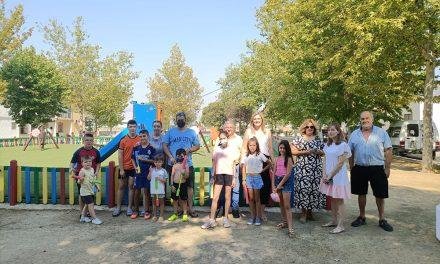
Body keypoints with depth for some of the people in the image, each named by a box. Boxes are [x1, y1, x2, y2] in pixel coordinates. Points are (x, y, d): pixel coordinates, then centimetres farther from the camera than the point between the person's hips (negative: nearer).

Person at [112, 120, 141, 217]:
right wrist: (121, 169, -6)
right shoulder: (123, 140, -1)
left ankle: (129, 208, 15)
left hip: (134, 167, -1)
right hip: (124, 168, 1)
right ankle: (118, 208, 17)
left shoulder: (140, 139, -2)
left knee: (131, 187, 6)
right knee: (121, 187, 8)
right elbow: (120, 155, -2)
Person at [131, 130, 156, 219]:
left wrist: (145, 160, -15)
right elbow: (133, 159, 14)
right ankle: (136, 210, 23)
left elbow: (154, 161, -6)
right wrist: (135, 167, 0)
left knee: (146, 192, 3)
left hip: (147, 173, -3)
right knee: (136, 192, 8)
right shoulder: (136, 148, 7)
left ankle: (146, 211, 14)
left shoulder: (151, 148, -3)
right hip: (138, 173, 3)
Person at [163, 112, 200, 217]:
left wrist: (189, 150, -12)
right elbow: (165, 145, 3)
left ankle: (190, 208, 14)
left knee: (189, 186, 3)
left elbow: (197, 146, 8)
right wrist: (170, 157, -11)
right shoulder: (170, 131, 7)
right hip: (173, 164, 0)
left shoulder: (192, 132, 9)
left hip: (188, 164, 0)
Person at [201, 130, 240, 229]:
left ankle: (226, 218, 17)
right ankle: (211, 220, 2)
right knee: (215, 197, -1)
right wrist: (213, 176, 7)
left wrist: (234, 178, 1)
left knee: (227, 197, 5)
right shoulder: (216, 149, 6)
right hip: (219, 174, 1)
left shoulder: (232, 149, 2)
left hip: (229, 174, -1)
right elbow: (214, 163, 11)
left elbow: (234, 164, 5)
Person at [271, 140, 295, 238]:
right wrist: (273, 185, 1)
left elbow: (288, 174, -14)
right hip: (277, 180, 6)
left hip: (286, 181, -6)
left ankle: (290, 228, -9)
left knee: (287, 205, -10)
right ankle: (284, 222, 30)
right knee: (281, 204, 15)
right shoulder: (277, 158, 9)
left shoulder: (289, 159, -9)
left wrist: (280, 185, -11)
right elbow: (274, 172, 9)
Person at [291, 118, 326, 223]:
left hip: (316, 169, 3)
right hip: (302, 168, -3)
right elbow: (293, 151, -4)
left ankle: (309, 211, 17)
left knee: (314, 188, 3)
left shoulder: (318, 139, 13)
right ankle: (303, 213, 6)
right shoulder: (298, 139, 3)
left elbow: (323, 152, 15)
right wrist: (305, 152, -13)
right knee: (303, 188, -6)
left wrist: (318, 152, -7)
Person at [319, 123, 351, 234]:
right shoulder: (327, 145, 10)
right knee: (332, 199, 14)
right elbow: (324, 160, 8)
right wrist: (324, 174, -4)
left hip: (338, 176, -6)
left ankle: (340, 225, 6)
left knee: (339, 200, 0)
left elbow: (340, 163, -15)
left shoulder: (343, 145, -11)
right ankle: (334, 221, 26)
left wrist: (330, 176, -14)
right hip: (328, 176, 6)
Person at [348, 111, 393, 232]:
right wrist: (352, 168, 5)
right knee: (361, 194, 12)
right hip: (360, 169, 2)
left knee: (380, 195, 6)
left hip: (377, 168, -2)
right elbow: (351, 153, 9)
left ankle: (382, 219, 21)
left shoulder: (382, 133, 0)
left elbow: (388, 151, -1)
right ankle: (361, 217, 26)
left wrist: (387, 168, -5)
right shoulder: (354, 134, 6)